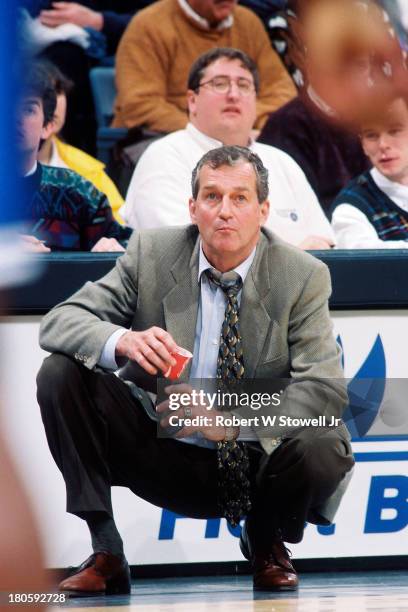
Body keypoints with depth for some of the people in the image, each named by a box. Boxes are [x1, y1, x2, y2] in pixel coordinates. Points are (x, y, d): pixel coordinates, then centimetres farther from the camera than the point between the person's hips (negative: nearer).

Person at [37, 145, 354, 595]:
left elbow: (326, 389, -18)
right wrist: (123, 341, -32)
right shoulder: (151, 253, -5)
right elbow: (58, 322, -9)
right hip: (163, 458, 1)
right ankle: (106, 553, -10)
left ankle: (265, 542, 4)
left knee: (325, 450, -33)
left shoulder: (303, 277, -9)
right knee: (60, 374, -18)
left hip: (255, 465, -1)